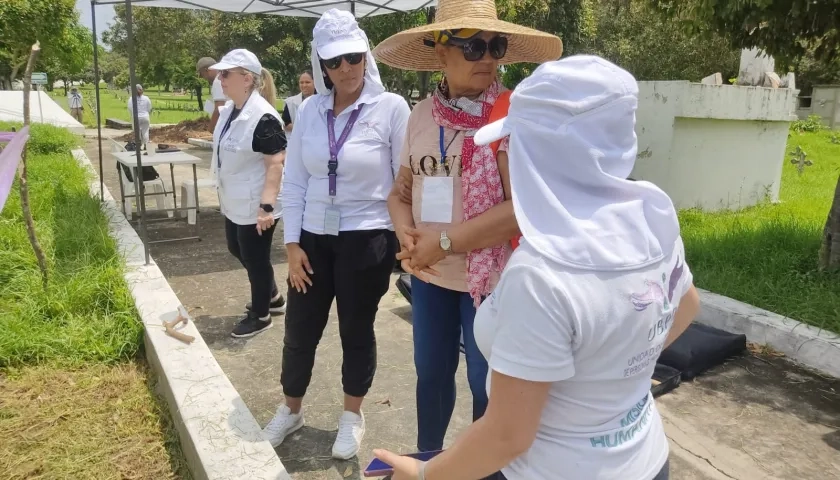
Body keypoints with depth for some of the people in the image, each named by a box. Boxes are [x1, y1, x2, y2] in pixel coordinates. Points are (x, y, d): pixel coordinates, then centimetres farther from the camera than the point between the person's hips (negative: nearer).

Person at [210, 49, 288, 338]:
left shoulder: (263, 117, -24)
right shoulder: (228, 110, 5)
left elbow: (276, 163, -26)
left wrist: (267, 205, -30)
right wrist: (224, 191, 21)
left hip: (255, 205, -10)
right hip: (235, 202, 10)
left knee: (255, 259, 5)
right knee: (237, 250, 22)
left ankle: (261, 315, 26)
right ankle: (273, 297, 41)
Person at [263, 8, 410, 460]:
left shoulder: (391, 108, -9)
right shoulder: (309, 110, 2)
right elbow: (294, 181, 4)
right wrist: (292, 244, 0)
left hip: (367, 239, -3)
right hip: (313, 237, 4)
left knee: (356, 331, 11)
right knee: (299, 330, 12)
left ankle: (352, 417, 34)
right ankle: (290, 410, 37)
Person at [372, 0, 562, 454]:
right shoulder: (422, 114, 2)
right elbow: (401, 190, 8)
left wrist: (445, 242, -21)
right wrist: (407, 234, -12)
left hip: (490, 277, -5)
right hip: (429, 274, 5)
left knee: (486, 383, 9)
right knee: (431, 371, 20)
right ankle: (426, 458, 45)